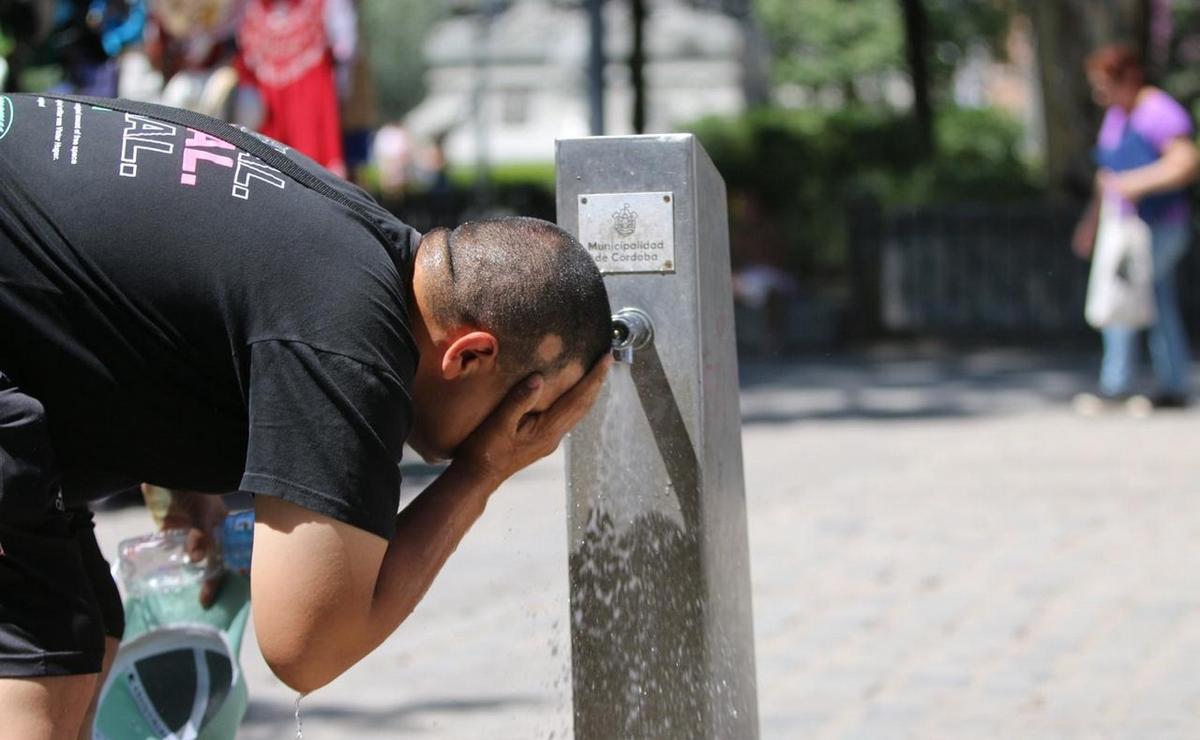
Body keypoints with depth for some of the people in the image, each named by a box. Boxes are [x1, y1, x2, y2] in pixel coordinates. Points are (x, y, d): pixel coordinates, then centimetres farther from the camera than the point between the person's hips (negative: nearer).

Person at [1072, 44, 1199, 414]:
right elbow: (1111, 172, 23)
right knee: (1159, 308, 8)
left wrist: (1137, 183, -31)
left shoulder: (1161, 113, -15)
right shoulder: (1117, 114, 13)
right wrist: (1093, 219, 21)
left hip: (1159, 226, -9)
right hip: (1128, 225, 9)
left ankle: (1116, 384, -7)